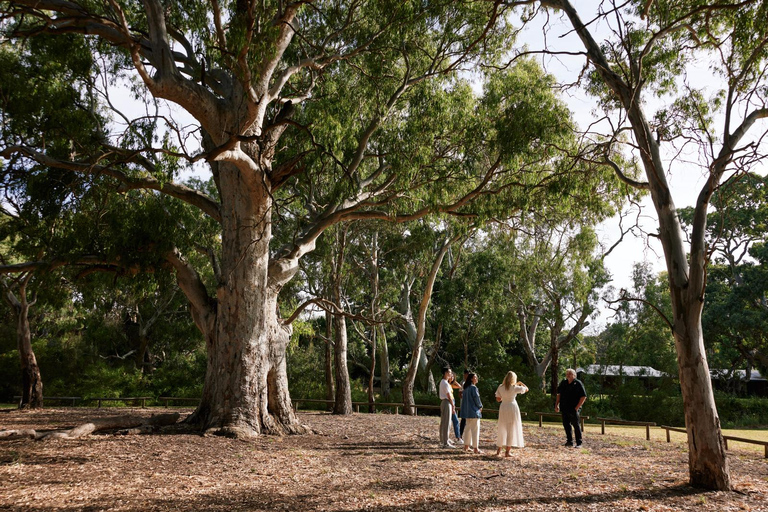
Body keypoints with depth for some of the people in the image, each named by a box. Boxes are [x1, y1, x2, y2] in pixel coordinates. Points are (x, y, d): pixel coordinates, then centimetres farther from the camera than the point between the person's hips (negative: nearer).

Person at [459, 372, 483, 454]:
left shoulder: (466, 388, 11)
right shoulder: (473, 387, -15)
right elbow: (476, 398, -15)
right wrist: (480, 406, 4)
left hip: (467, 412, 9)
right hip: (474, 411, -9)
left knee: (468, 428, 16)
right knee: (475, 429, -3)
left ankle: (466, 446, 20)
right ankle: (475, 448, -2)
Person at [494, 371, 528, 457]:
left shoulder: (500, 387, 0)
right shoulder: (515, 387, -9)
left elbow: (498, 399, 4)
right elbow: (526, 389, 4)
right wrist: (521, 383, 20)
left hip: (503, 407, 4)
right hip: (512, 407, -4)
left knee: (502, 428, 16)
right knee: (511, 429, 4)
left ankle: (498, 449, 22)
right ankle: (507, 451, 3)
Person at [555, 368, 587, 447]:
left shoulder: (578, 383, -7)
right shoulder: (563, 383, 10)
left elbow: (583, 396, -9)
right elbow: (559, 394, 18)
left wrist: (577, 407, -13)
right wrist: (556, 405, 10)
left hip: (573, 409, -6)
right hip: (564, 408, 6)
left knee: (576, 425, -1)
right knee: (566, 424, 10)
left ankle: (579, 443, 6)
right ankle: (569, 441, 22)